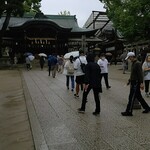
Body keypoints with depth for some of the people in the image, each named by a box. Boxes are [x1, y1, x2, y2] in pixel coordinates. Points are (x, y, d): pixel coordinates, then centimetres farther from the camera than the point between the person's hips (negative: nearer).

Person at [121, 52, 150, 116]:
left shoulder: (138, 64, -16)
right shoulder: (133, 63, 14)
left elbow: (140, 74, -22)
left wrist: (141, 83, -27)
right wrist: (129, 81, 24)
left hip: (136, 83, -10)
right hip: (133, 82, 10)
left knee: (131, 97, -5)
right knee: (138, 96, 17)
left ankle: (129, 112, 2)